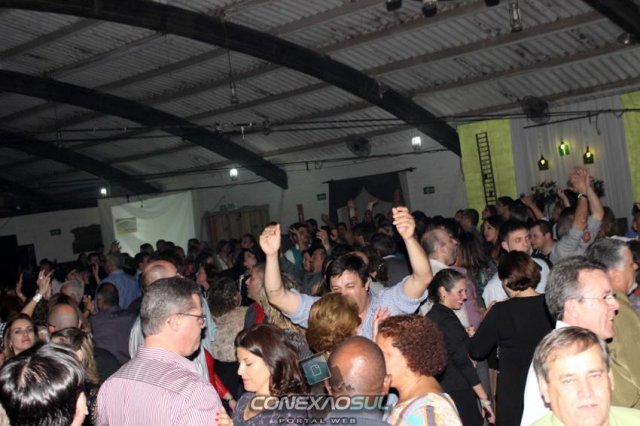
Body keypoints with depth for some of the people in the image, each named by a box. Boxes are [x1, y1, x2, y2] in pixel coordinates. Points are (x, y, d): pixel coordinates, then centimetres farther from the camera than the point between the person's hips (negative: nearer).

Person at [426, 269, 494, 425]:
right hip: (457, 395, -9)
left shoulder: (431, 316, 10)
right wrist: (485, 399, -15)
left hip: (437, 391, 9)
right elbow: (462, 362, -18)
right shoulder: (447, 320, -16)